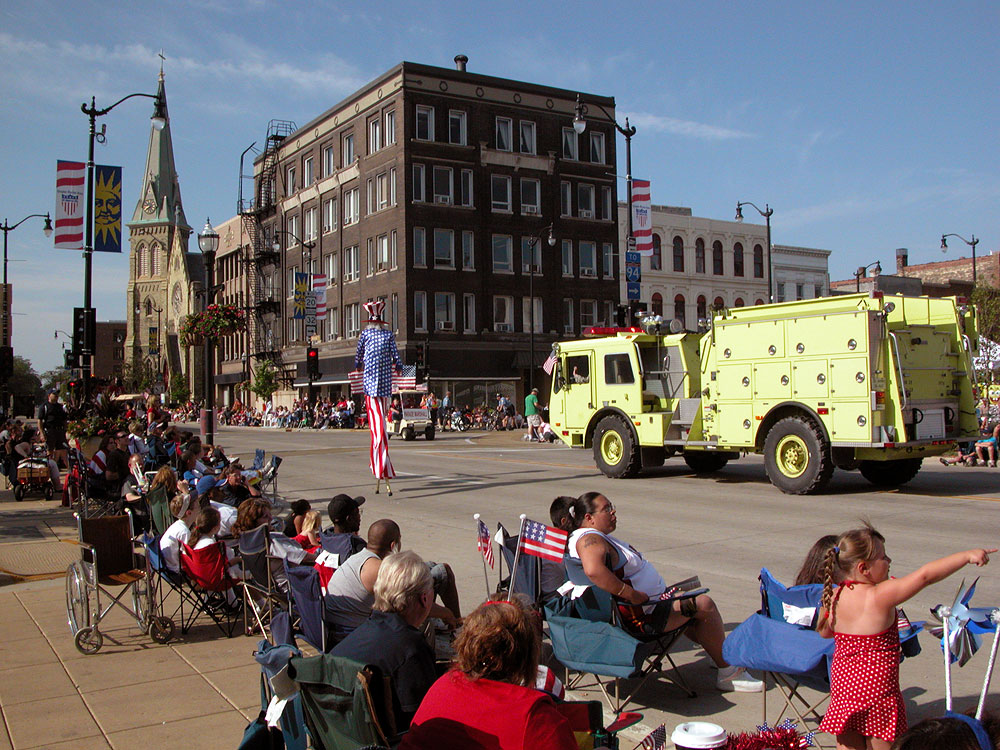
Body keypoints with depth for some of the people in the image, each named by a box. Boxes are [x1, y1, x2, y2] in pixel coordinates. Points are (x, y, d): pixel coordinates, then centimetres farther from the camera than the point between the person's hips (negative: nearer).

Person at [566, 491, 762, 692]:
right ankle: (728, 671, 11)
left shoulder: (597, 536, 11)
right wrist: (631, 594, -36)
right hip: (642, 617, -12)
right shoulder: (590, 540, -24)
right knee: (705, 605, -3)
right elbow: (593, 570, -46)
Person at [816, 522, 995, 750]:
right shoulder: (879, 596, -21)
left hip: (841, 684, 6)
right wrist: (967, 556, -17)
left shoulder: (833, 597, -3)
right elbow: (925, 575, -22)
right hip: (877, 689, -5)